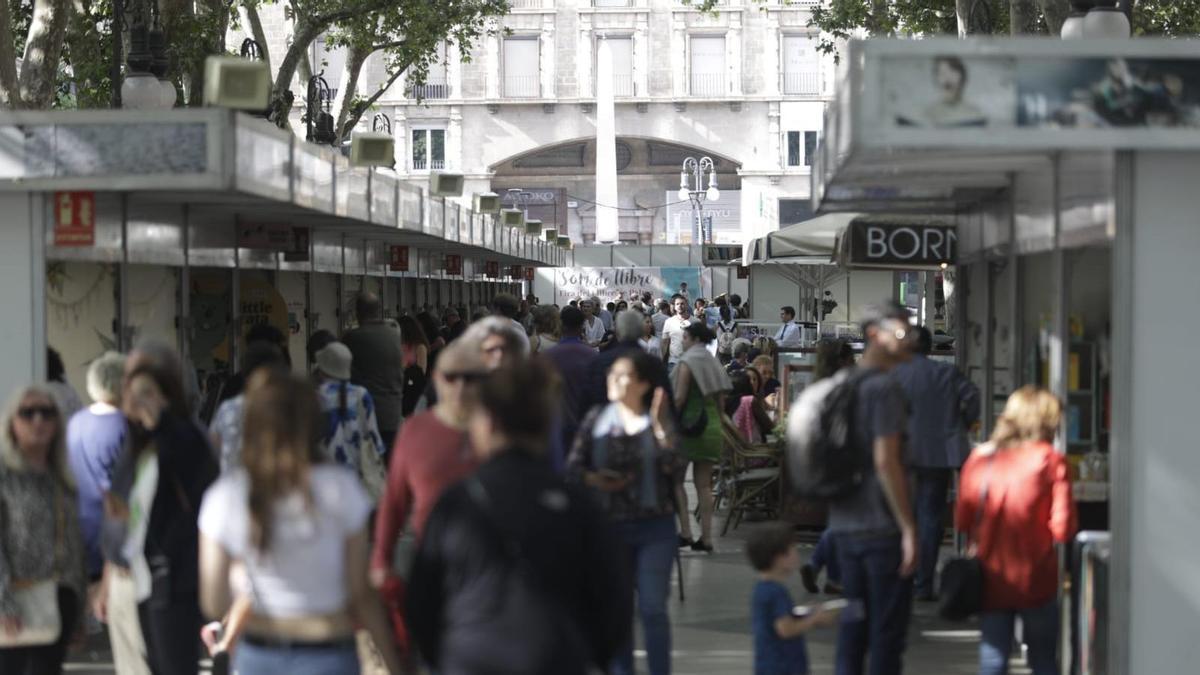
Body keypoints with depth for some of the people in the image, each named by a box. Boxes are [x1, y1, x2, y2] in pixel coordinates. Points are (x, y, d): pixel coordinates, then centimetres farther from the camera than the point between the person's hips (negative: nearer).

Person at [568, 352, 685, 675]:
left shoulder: (659, 421, -2)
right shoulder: (597, 418, 1)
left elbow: (676, 469, -14)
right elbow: (573, 467, 1)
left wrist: (660, 428, -22)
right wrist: (593, 479, -19)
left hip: (655, 528, -2)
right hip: (610, 527, 2)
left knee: (652, 609, -5)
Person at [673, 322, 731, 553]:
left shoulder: (687, 362, -9)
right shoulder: (714, 363, 13)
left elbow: (679, 398, -15)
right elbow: (721, 401, 14)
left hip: (688, 425, -7)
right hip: (712, 427, 7)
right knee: (704, 484, 7)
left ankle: (685, 532, -8)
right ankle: (706, 537, 4)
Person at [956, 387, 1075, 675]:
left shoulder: (980, 457, 1)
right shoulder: (1051, 461, -8)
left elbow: (962, 521, 5)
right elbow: (1063, 529, -13)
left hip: (991, 577, 2)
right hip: (1036, 580, -2)